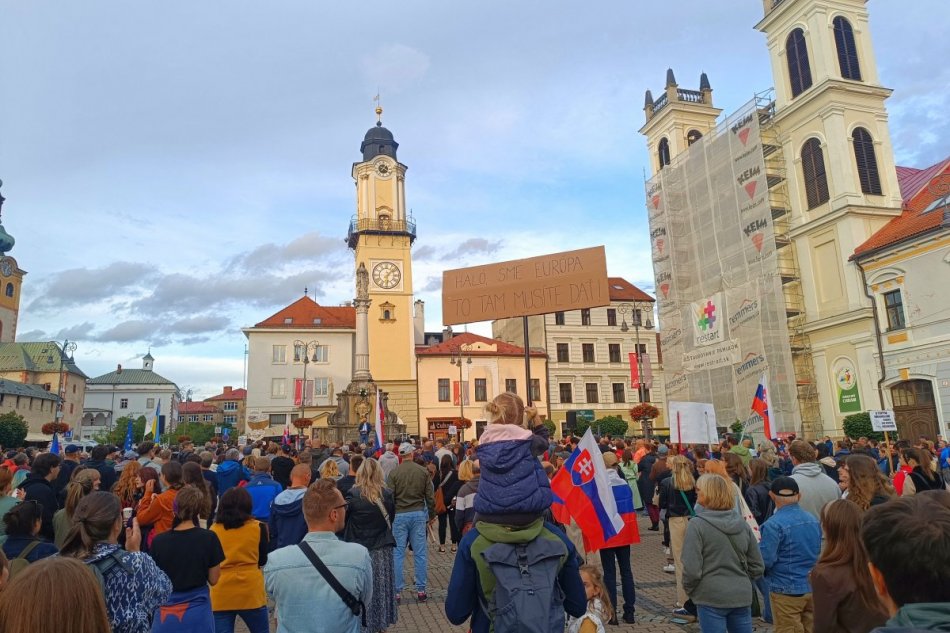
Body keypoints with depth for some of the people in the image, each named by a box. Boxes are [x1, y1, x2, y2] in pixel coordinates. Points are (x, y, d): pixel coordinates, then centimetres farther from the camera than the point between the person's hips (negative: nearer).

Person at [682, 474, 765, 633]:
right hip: (742, 596, 5)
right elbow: (757, 566, 9)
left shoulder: (697, 525, -15)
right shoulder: (742, 524, 3)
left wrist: (689, 590, 1)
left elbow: (691, 569, -16)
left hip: (712, 598, -5)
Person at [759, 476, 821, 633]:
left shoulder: (774, 524, -21)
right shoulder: (814, 521, 4)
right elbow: (818, 554, 17)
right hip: (812, 588, 7)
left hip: (787, 590, -7)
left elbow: (765, 560, -21)